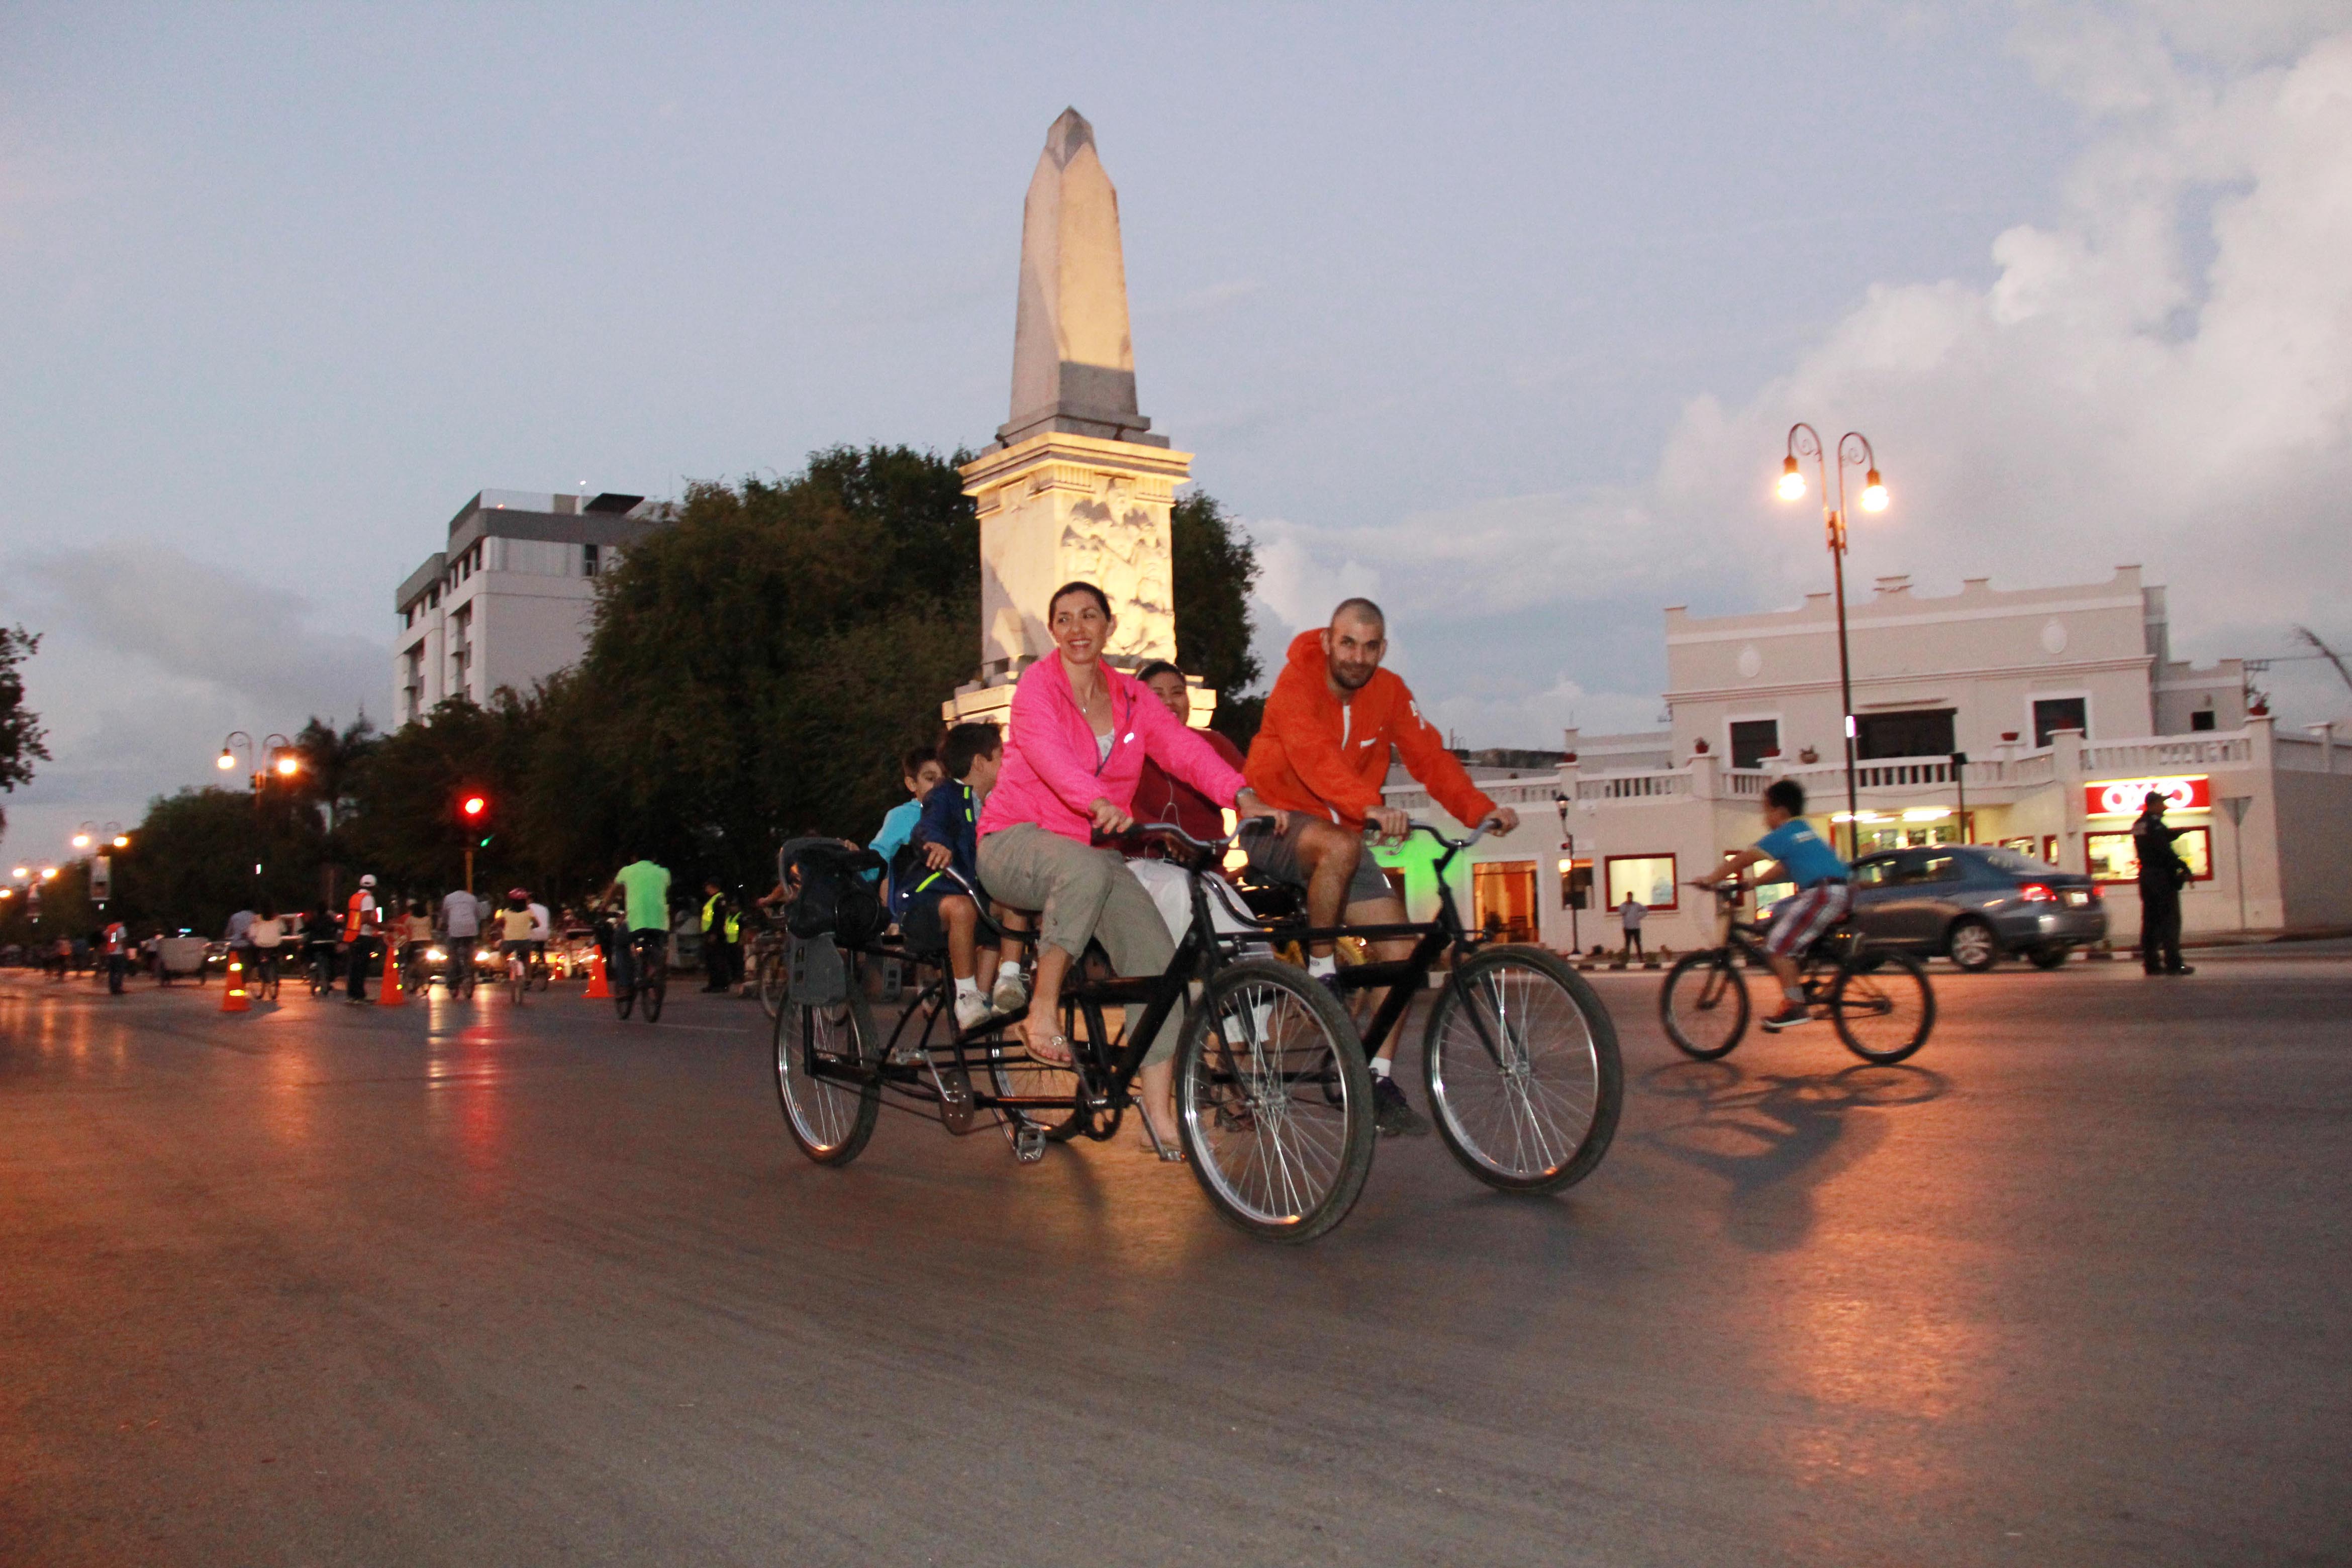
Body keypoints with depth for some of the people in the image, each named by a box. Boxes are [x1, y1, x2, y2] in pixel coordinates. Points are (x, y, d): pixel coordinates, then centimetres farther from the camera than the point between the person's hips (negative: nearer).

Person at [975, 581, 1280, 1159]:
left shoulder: (1131, 697, 8)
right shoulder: (1038, 684, -8)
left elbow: (1183, 746, -7)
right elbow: (1048, 752, -28)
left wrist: (1243, 797, -25)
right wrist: (1098, 803, -48)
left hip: (1092, 848, 5)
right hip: (1016, 843, -5)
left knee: (1158, 956, -14)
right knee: (1086, 869, -40)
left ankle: (1160, 1108, -10)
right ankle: (1042, 1009, -23)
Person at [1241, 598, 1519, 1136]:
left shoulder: (1389, 692, 0)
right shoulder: (1297, 680, -17)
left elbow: (1428, 755, -10)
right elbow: (1313, 754, -34)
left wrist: (1481, 809, -26)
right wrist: (1371, 806, -49)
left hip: (1344, 834, 6)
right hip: (1277, 826, -5)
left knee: (1399, 946, -7)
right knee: (1340, 845, -38)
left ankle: (1379, 1079, 1)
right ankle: (1320, 970, -18)